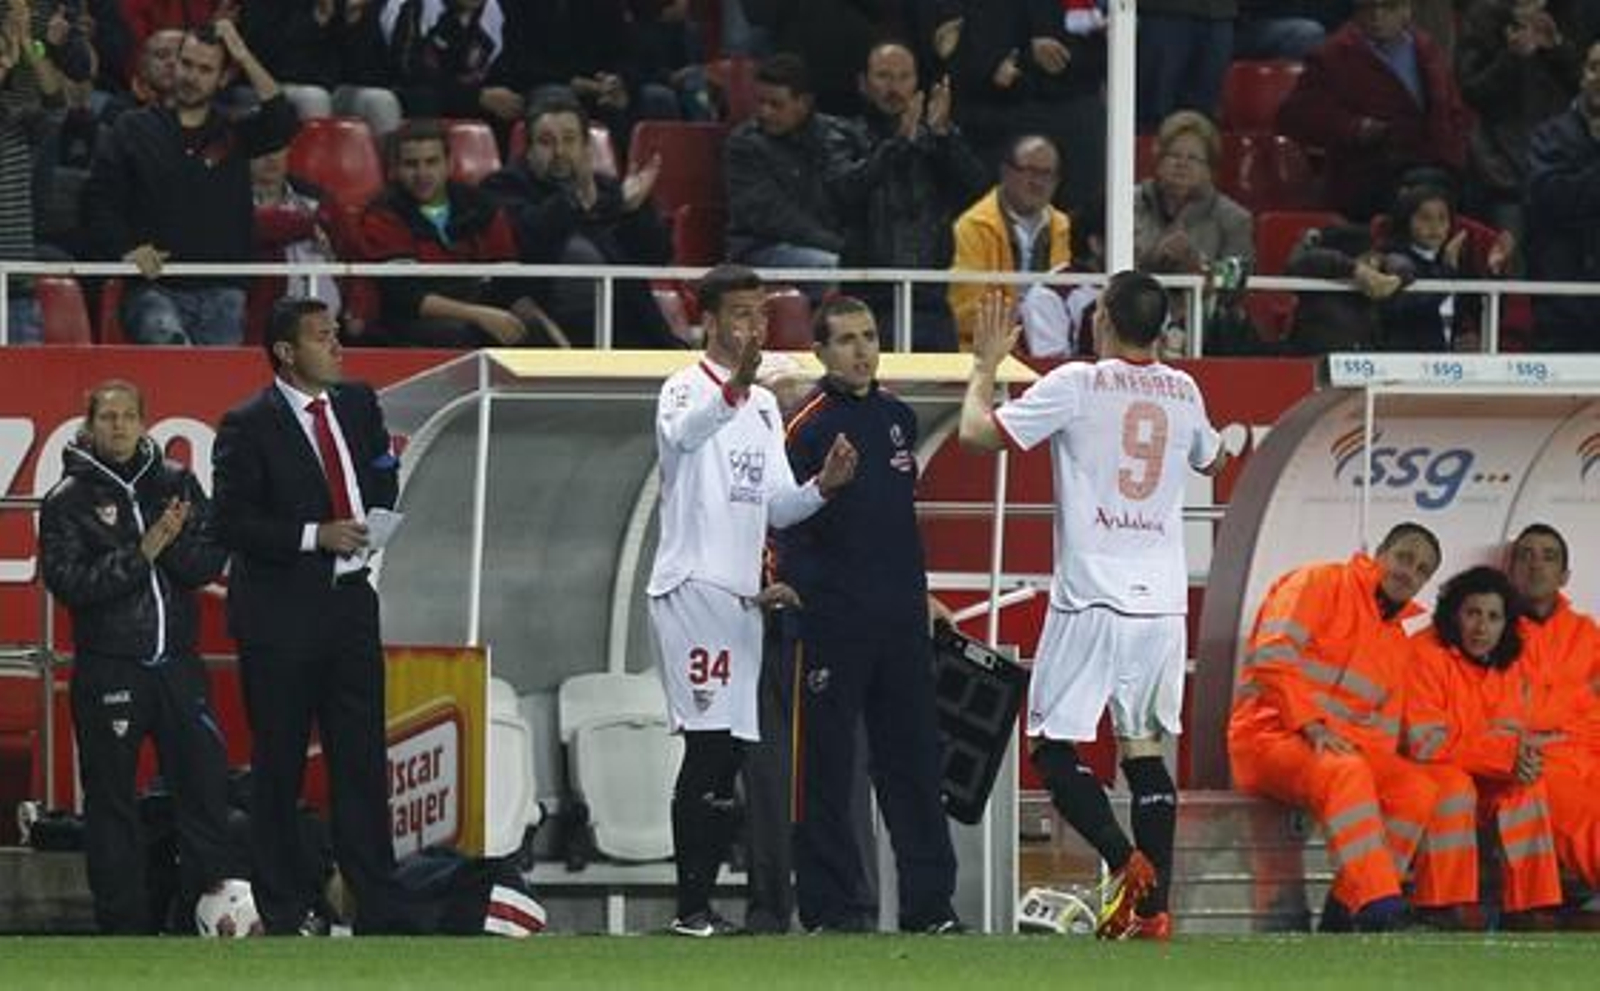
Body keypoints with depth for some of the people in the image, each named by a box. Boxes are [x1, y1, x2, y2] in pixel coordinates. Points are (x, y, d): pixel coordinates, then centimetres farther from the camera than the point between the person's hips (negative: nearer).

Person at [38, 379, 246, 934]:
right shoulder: (68, 502, -1)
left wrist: (170, 544, -15)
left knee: (204, 777, -2)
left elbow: (210, 563, 3)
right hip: (107, 669, -3)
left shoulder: (176, 485, 9)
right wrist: (144, 552, -15)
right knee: (111, 795, 2)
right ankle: (124, 922, 8)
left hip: (177, 663, 3)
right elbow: (70, 583, -11)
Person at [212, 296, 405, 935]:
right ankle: (285, 908, 10)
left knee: (361, 756, 5)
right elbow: (232, 523, -13)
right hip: (280, 613, -5)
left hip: (349, 601, 5)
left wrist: (375, 521, 3)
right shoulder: (247, 428, -9)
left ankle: (376, 900, 8)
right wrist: (314, 537, -19)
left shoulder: (358, 404, 9)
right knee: (278, 765, 3)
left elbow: (383, 477, 23)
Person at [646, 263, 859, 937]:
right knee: (709, 743, -13)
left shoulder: (764, 406, 19)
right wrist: (733, 384, -49)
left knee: (727, 755, 7)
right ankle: (691, 908, -12)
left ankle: (703, 901, 11)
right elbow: (680, 433, -31)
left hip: (743, 597, 8)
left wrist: (823, 484, -3)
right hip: (692, 587, -8)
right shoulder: (689, 388, -6)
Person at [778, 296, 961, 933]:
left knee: (913, 758, 8)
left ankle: (928, 903, 12)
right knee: (826, 764, -2)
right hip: (832, 618, -7)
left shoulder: (897, 418, 13)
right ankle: (829, 904, 2)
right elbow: (783, 520, -11)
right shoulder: (809, 427, -8)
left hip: (901, 617, 7)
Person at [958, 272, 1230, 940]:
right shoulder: (1183, 392, 8)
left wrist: (986, 364, 11)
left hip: (1092, 595, -5)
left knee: (1053, 747, 1)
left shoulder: (1076, 385, -7)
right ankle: (1154, 907, 1)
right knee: (1146, 752, 8)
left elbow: (978, 432, -6)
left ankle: (1126, 862, -18)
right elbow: (1213, 462, 30)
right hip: (1162, 599, 5)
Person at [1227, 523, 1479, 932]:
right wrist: (1311, 725, -22)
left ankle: (1344, 914, -21)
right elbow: (1274, 652, -15)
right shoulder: (1321, 583, 1)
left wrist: (1357, 744, -9)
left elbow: (1385, 729, 16)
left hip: (1348, 749, 8)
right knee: (1345, 773, -37)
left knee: (1419, 788, -16)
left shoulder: (1397, 641, 22)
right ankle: (1380, 910, -48)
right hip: (1271, 735, -8)